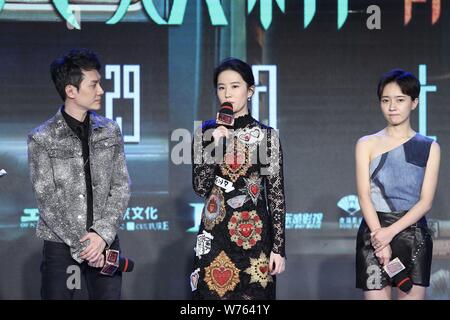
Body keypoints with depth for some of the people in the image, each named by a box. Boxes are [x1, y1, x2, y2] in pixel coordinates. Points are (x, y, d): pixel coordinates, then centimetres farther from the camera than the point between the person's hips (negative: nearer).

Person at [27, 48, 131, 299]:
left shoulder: (110, 131, 6)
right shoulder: (42, 139, -5)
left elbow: (121, 187, 2)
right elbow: (48, 200, -8)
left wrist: (103, 234, -11)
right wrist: (81, 245, -13)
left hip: (106, 242, 3)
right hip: (61, 245, -2)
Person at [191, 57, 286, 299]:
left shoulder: (267, 135, 1)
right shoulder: (205, 133, 4)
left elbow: (276, 193, 0)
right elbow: (200, 187, -3)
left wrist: (278, 247, -4)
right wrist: (214, 144, -14)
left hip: (255, 235, -1)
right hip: (215, 234, 1)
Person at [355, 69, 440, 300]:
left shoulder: (429, 148, 6)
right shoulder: (367, 144, 5)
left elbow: (426, 201, -2)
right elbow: (364, 196, -3)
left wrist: (391, 232, -14)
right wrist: (381, 241, -15)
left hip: (414, 235, 1)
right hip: (374, 232, -1)